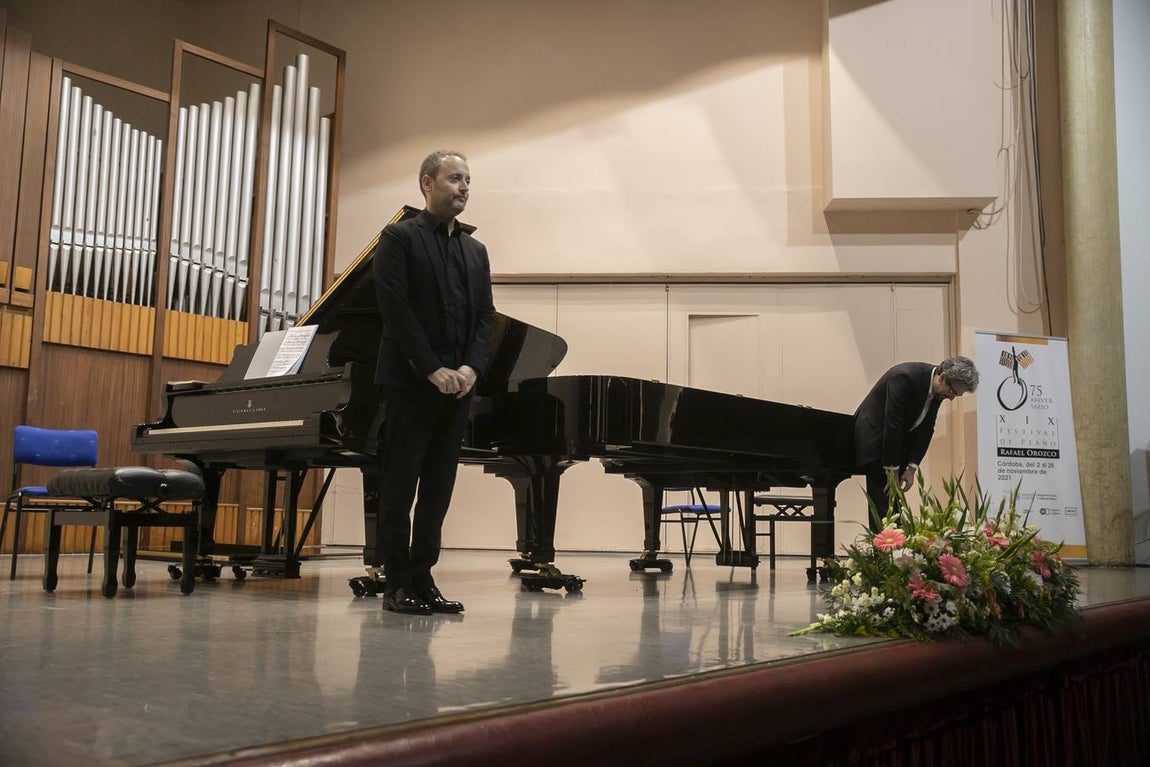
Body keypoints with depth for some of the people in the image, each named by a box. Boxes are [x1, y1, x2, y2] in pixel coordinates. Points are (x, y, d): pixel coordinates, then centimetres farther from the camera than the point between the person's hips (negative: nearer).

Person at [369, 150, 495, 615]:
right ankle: (396, 584, 7)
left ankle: (422, 580, 13)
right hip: (410, 382, -5)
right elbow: (395, 307, -10)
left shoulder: (475, 250, 18)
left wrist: (471, 368, -6)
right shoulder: (399, 238, 0)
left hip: (457, 385, 6)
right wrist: (432, 369, -15)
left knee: (439, 487, 7)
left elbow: (485, 315, 11)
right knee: (399, 485, 0)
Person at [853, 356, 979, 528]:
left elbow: (925, 429, 0)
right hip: (875, 440, -8)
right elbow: (892, 426, -27)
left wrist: (912, 467, -9)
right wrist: (892, 470, -22)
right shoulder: (905, 378, -28)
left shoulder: (938, 389, -4)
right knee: (884, 503, -13)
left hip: (897, 442, 8)